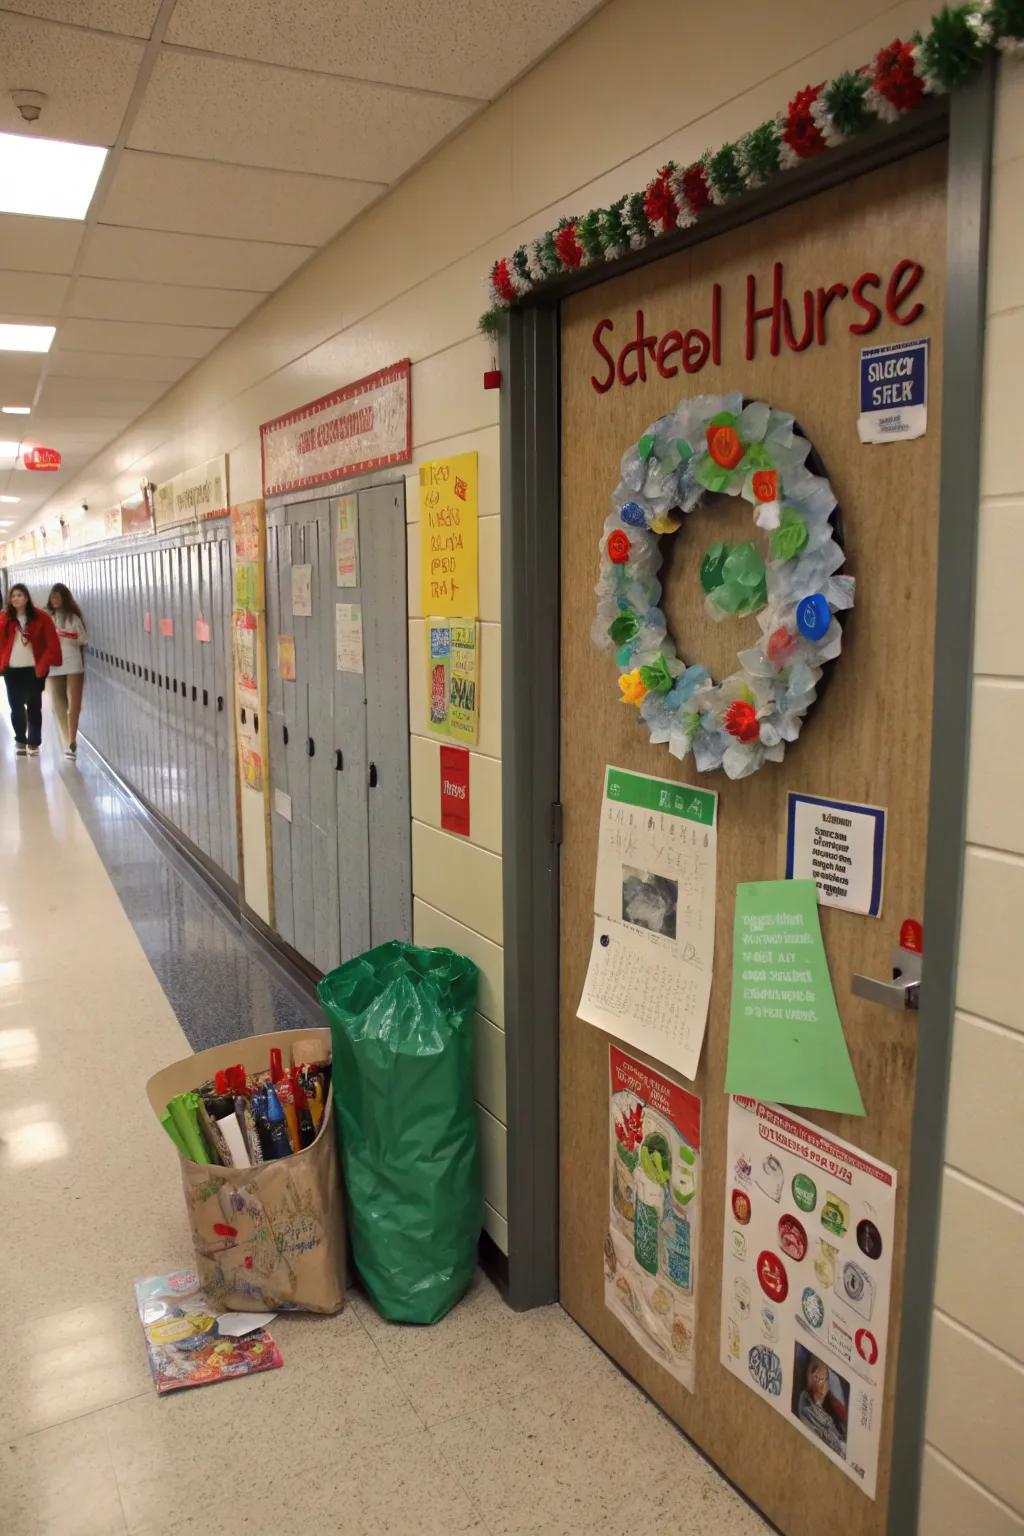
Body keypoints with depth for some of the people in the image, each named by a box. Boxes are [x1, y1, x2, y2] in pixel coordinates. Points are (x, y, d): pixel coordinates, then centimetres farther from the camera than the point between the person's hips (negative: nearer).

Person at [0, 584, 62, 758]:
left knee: (34, 706, 5)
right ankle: (20, 741, 19)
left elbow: (52, 644, -4)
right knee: (16, 706, 7)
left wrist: (42, 666, -9)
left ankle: (33, 743, 13)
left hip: (34, 669, -1)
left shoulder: (40, 617, -3)